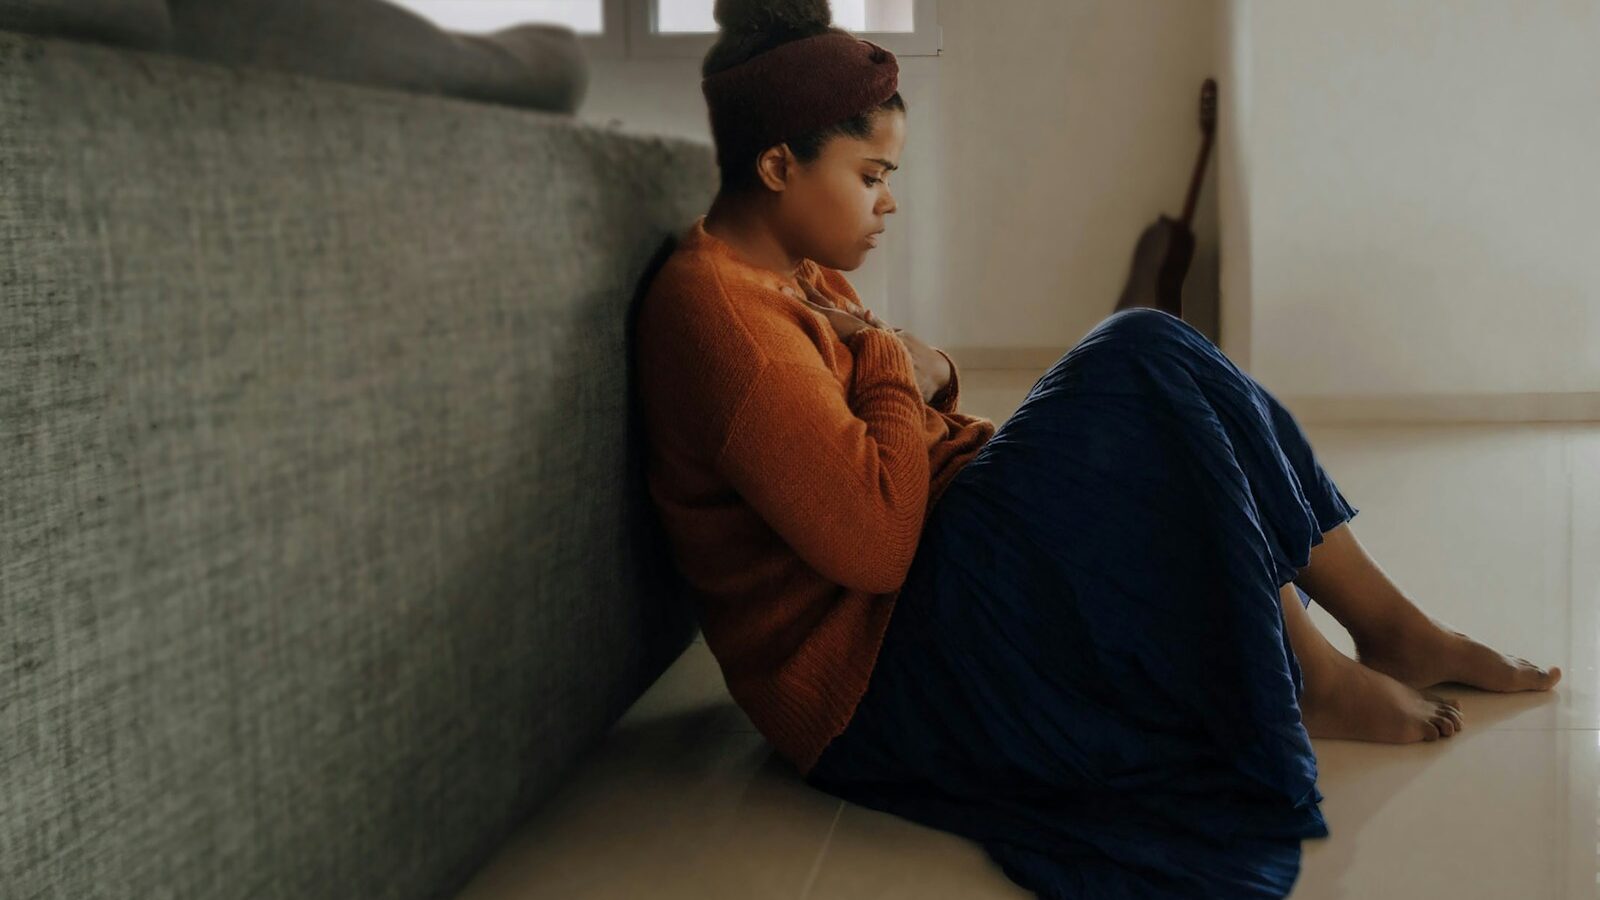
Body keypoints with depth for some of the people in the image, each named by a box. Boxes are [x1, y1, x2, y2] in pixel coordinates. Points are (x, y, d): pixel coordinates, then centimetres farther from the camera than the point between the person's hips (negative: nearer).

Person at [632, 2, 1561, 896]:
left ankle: (1394, 629, 4)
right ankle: (1310, 681, -6)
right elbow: (874, 541, -28)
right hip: (872, 673, -11)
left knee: (1150, 373, 2)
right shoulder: (713, 308, -20)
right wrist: (895, 369, -13)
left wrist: (930, 379, -3)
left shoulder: (801, 276, 13)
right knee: (1140, 365, -17)